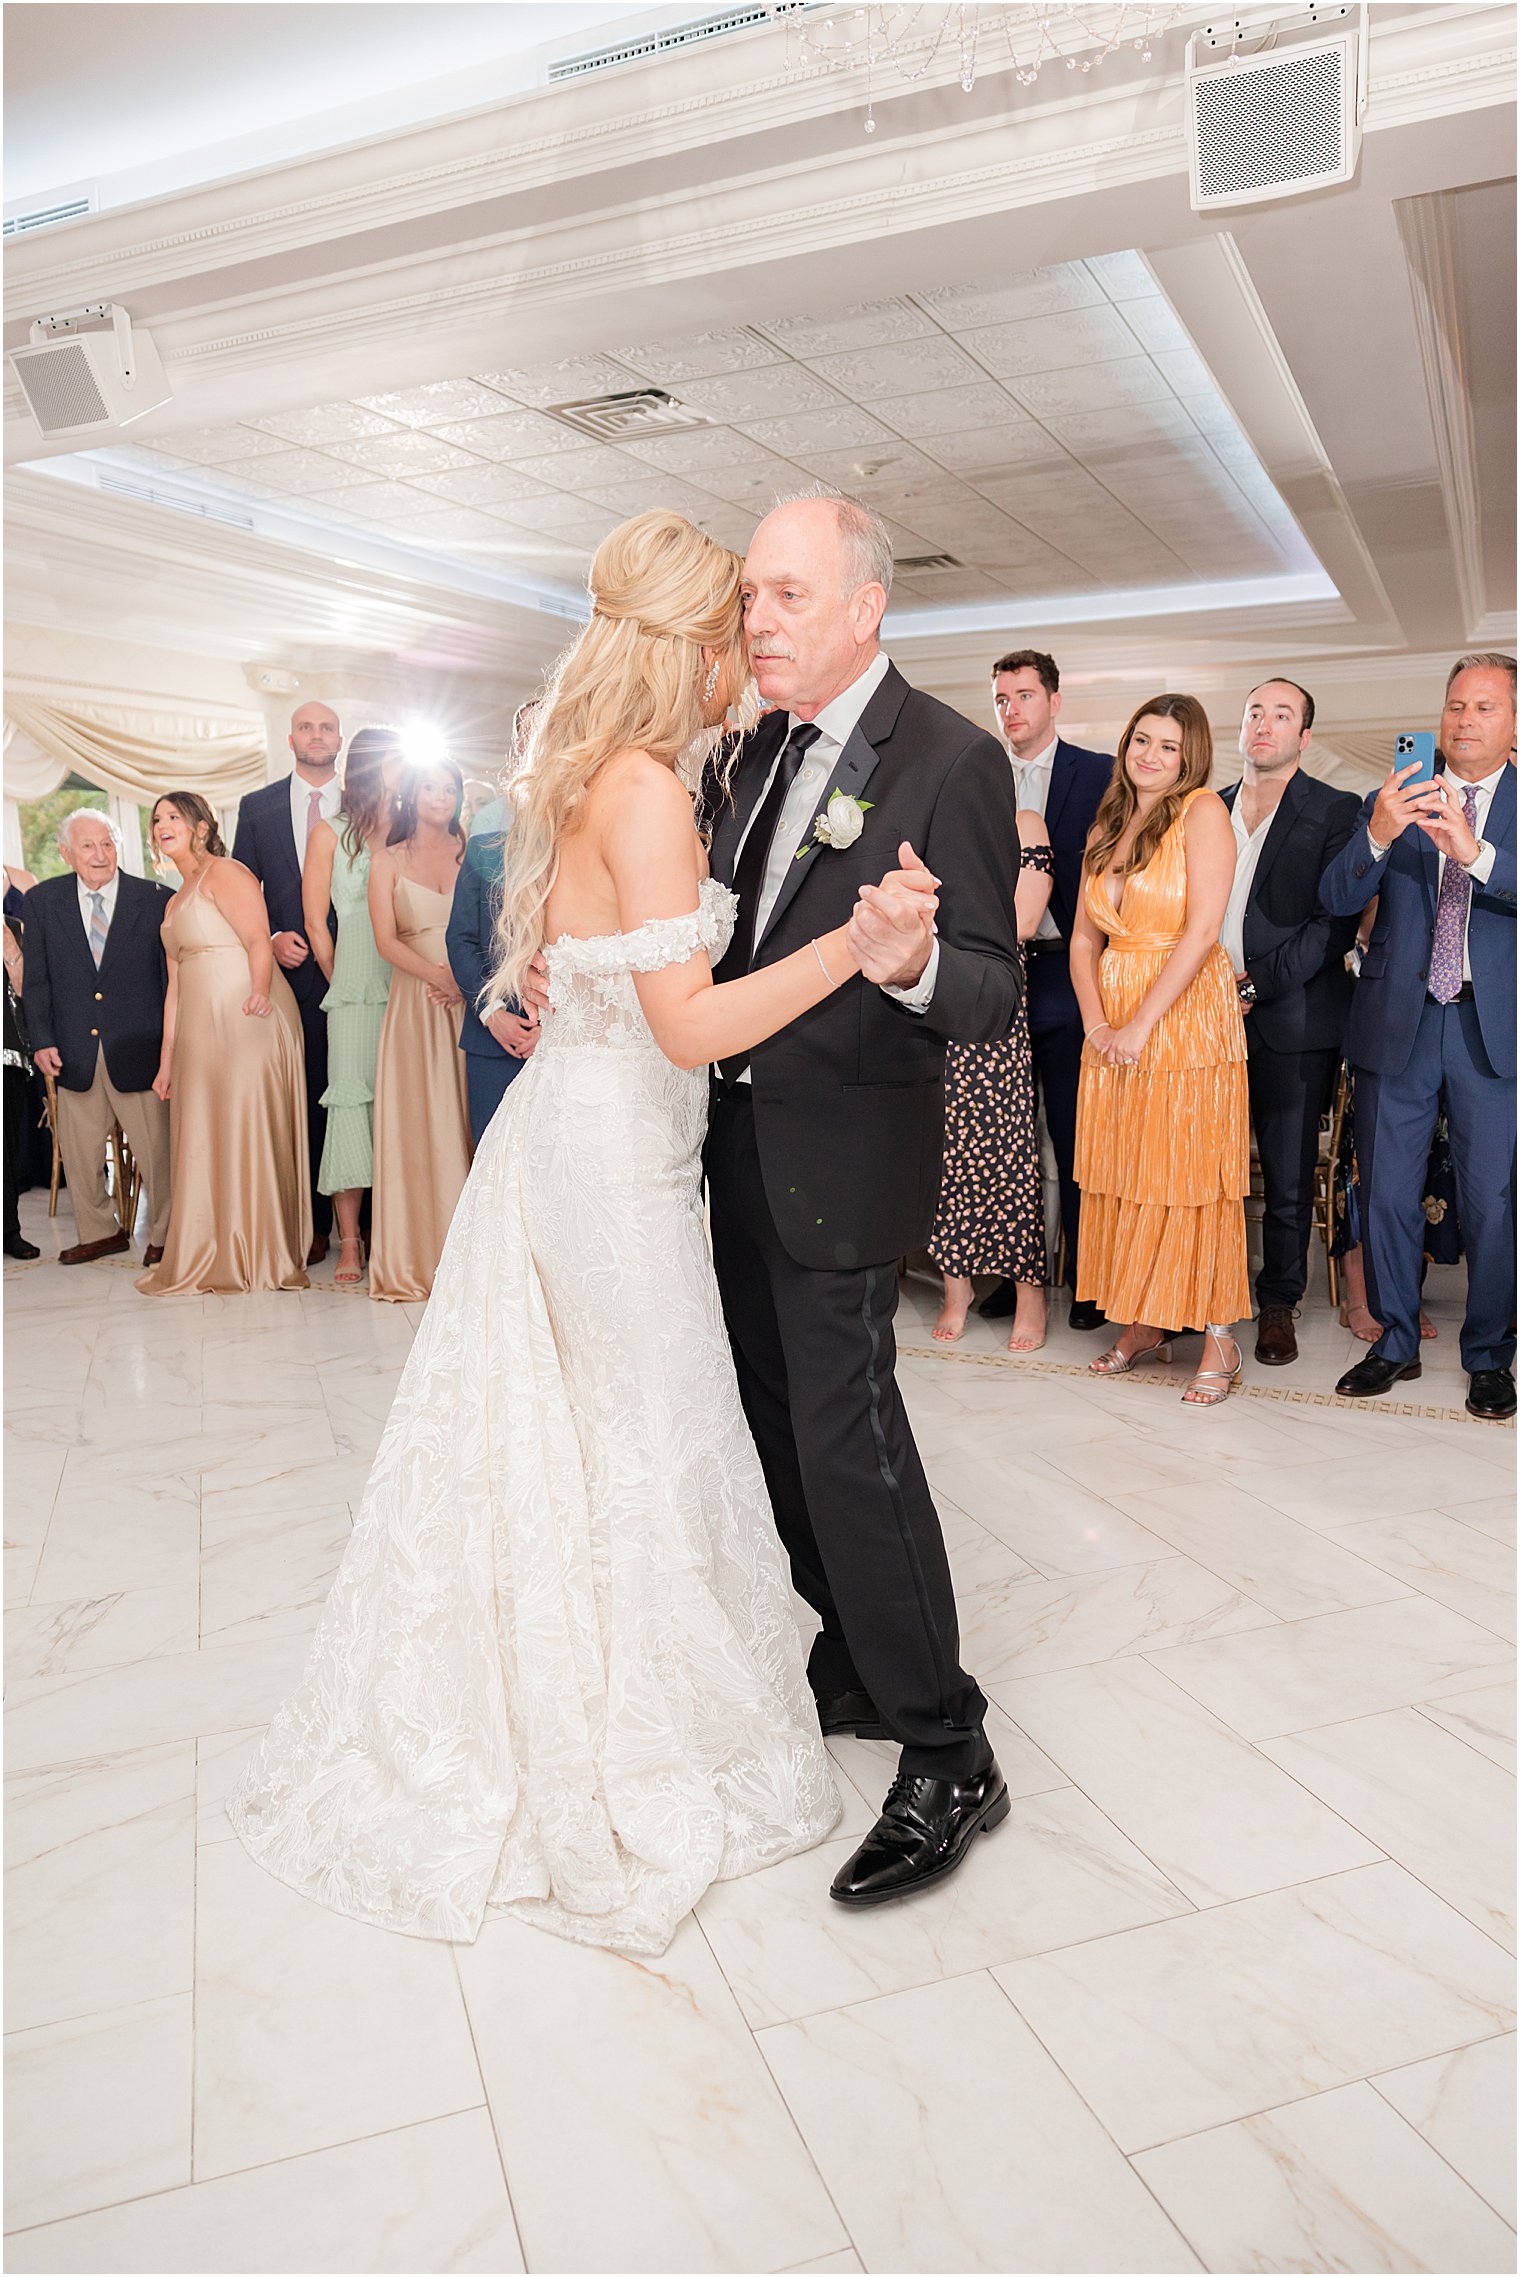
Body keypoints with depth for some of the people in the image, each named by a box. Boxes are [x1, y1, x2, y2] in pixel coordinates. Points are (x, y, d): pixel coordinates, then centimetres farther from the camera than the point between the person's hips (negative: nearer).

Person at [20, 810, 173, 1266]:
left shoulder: (155, 899, -3)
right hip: (74, 1052, 3)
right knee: (78, 1149, 13)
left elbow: (173, 975, 0)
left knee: (155, 1149, 3)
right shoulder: (43, 901, 4)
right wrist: (42, 1040, -2)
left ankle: (165, 1235, 20)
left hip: (138, 1050, -3)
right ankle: (99, 1232, 30)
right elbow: (35, 979, 6)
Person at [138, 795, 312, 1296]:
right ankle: (208, 1259, 16)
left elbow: (259, 941, -15)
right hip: (201, 1033, 9)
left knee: (246, 1132, -6)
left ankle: (256, 1257, 2)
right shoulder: (174, 905, 25)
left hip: (245, 1023, -9)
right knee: (203, 1139, 8)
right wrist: (167, 1059, 19)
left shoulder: (223, 873, -1)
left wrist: (260, 990, -34)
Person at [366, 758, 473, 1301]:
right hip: (415, 999, 0)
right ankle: (422, 1255, 3)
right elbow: (386, 940, 0)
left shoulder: (473, 852, 11)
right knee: (420, 1122, -2)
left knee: (472, 1121, -1)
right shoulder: (388, 860, 9)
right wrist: (439, 975, -15)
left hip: (474, 1001, 0)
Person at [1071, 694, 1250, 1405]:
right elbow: (1084, 938, 11)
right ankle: (1143, 1326, 20)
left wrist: (1141, 1024, -15)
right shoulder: (1107, 828, 14)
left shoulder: (1203, 812, -6)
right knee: (1124, 1177, 8)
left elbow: (1202, 931, -14)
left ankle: (1218, 1340, 6)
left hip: (1188, 1014, -6)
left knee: (1192, 1175, -3)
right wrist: (1096, 1022, -4)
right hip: (1112, 1029, 6)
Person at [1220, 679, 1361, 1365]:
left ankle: (1277, 1304, 19)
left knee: (1288, 1180, 4)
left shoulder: (1334, 813, 1)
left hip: (1290, 1024, -3)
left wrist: (1256, 986, -13)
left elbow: (1334, 924, -7)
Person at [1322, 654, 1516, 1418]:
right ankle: (1396, 1343, 24)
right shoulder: (1393, 802, 7)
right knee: (1385, 1192, 8)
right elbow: (1336, 899, -5)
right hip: (1397, 1022, 2)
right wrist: (1376, 837, -24)